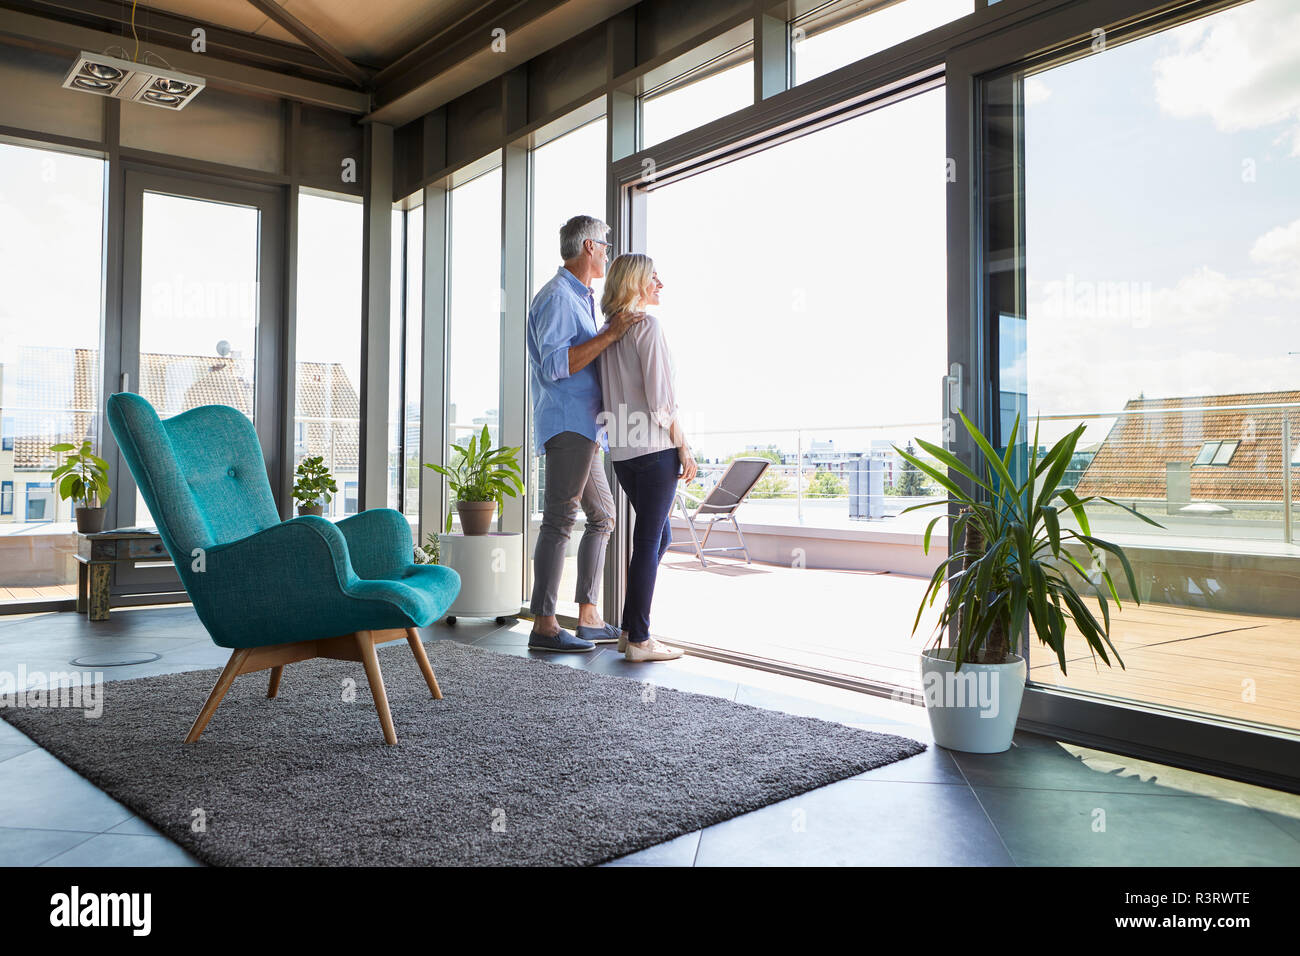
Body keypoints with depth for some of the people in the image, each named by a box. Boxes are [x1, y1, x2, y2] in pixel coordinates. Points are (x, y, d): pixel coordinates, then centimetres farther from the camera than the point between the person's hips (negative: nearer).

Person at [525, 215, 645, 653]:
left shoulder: (580, 297, 24)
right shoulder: (558, 296, -9)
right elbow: (555, 365, -21)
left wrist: (614, 331, 25)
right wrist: (609, 335, -22)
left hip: (584, 425, 11)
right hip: (567, 422, -11)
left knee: (602, 516, 12)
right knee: (559, 519, -11)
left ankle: (588, 619, 16)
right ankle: (544, 625, -9)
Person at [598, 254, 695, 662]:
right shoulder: (648, 325, -9)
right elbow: (661, 396, -14)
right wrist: (684, 447, -9)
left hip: (621, 450, 8)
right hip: (655, 446, -8)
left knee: (658, 535, 18)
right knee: (649, 540, -2)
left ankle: (630, 629, 20)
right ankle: (639, 640, 3)